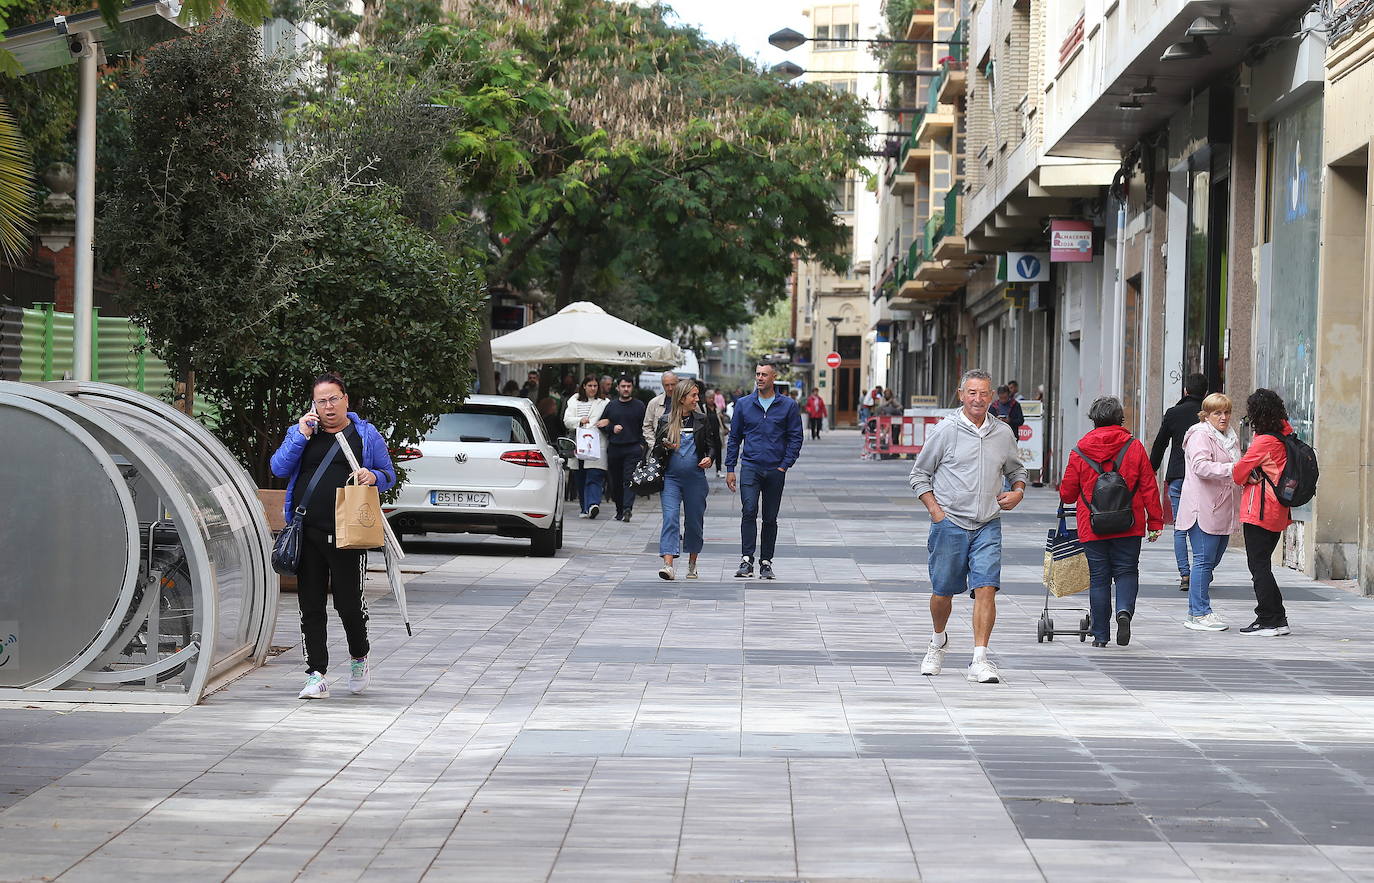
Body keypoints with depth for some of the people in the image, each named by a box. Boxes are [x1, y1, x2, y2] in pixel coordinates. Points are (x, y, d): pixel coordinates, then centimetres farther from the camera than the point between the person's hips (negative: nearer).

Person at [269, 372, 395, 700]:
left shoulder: (366, 434, 8)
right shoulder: (300, 432, 13)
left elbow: (389, 475, 12)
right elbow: (279, 468, 3)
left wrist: (373, 477, -11)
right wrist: (301, 436, -5)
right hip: (308, 534, 2)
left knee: (349, 602, -2)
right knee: (310, 605, 2)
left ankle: (358, 658, 25)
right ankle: (316, 675, 7)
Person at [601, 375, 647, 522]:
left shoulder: (639, 405, 6)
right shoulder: (611, 405, 11)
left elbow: (645, 427, 6)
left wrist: (642, 444, -4)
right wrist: (612, 428, -4)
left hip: (633, 448, -3)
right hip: (614, 448, 3)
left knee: (629, 479, -15)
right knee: (615, 481, 4)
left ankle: (627, 508, -25)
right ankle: (620, 510, 15)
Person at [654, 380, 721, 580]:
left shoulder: (703, 420, 6)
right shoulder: (665, 421, 4)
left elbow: (712, 445, 9)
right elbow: (656, 450, 8)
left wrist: (709, 458, -12)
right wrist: (665, 448, -14)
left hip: (695, 478, 1)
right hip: (671, 477, -1)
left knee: (694, 520, 9)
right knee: (670, 518, -14)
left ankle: (692, 564, 26)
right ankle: (668, 565, -23)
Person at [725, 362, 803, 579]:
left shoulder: (788, 405, 3)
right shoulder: (743, 404, 7)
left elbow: (795, 438, 4)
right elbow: (734, 437, 11)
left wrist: (785, 465, -5)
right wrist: (730, 469, 6)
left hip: (775, 470, 0)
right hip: (750, 467, 0)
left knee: (770, 518, 6)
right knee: (749, 511, -17)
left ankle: (766, 562, 16)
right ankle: (746, 560, -20)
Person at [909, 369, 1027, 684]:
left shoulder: (1003, 433, 8)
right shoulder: (946, 430, -2)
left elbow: (1016, 469, 25)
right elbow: (919, 474, 4)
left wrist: (1017, 492, 4)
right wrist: (935, 510, -6)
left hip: (988, 526, 2)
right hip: (950, 523, -2)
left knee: (986, 588, -12)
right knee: (943, 591, 9)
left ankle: (980, 661, -11)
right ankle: (938, 642, 37)